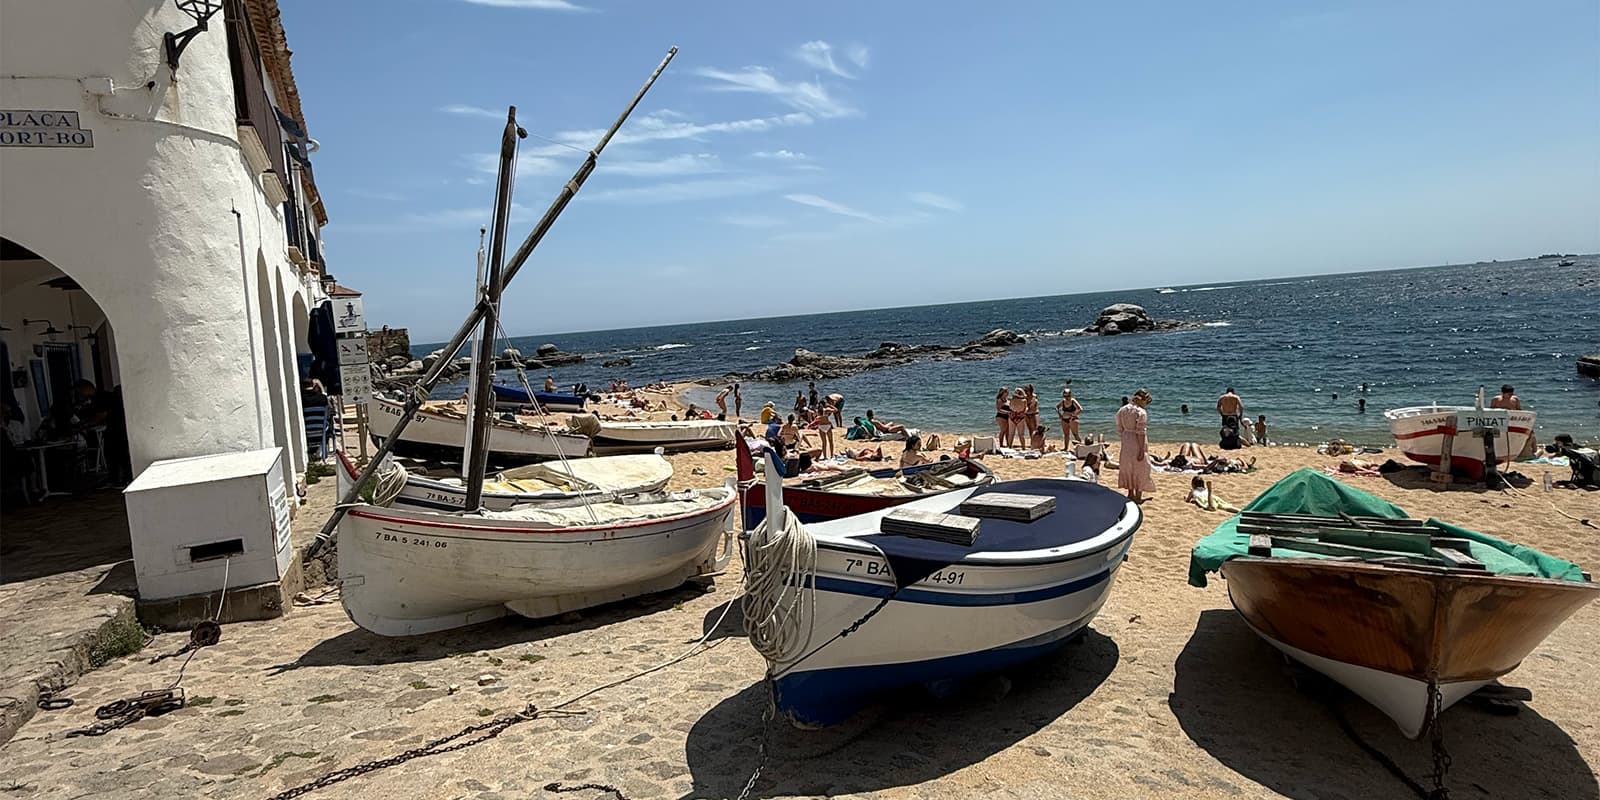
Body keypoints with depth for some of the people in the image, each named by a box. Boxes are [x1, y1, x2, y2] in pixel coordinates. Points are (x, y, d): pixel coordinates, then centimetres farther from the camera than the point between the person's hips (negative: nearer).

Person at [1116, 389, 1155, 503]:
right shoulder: (1141, 412, -17)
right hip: (1137, 443, -6)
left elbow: (1119, 429, 8)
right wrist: (1142, 450, -17)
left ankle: (1131, 493, 29)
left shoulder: (1122, 410, 3)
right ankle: (1138, 495, 14)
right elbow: (1140, 433, -19)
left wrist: (1124, 441, 17)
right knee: (1140, 469, 7)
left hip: (1126, 443, 6)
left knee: (1128, 468, 17)